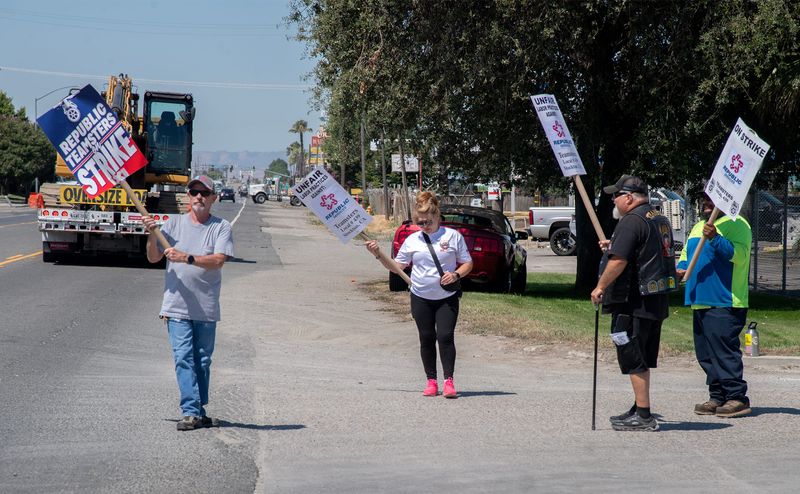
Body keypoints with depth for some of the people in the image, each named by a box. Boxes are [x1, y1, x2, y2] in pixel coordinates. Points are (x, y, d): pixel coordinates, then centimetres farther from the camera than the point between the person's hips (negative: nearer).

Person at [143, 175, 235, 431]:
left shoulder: (222, 227, 1)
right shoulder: (173, 224, 7)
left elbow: (218, 260, -15)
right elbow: (153, 258, 5)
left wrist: (187, 258, -27)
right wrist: (151, 234, -13)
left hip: (207, 309, 0)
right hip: (177, 306, 0)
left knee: (202, 360, 9)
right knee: (184, 358, -8)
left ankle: (199, 411, 19)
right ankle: (190, 412, -11)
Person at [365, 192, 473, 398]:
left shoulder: (453, 236, -1)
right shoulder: (412, 240, 5)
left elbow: (467, 263, 4)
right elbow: (397, 266, 9)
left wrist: (456, 275, -15)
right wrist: (379, 255, -3)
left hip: (447, 298, -2)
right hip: (421, 298, 3)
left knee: (445, 337, -11)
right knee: (426, 339, 6)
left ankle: (449, 381, -8)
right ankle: (431, 381, 15)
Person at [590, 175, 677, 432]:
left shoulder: (631, 221, -16)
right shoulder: (660, 220, 16)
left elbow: (619, 261, -23)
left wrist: (600, 287, -12)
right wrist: (613, 246, 23)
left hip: (633, 302, -10)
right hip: (656, 301, 10)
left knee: (633, 360, -5)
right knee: (643, 360, 17)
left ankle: (643, 416, -5)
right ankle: (641, 410, 25)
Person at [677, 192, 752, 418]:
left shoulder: (736, 224, -5)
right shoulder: (699, 226, 22)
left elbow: (739, 254, -19)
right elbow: (686, 253, 30)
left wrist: (715, 238, -30)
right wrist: (682, 266, 8)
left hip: (725, 304, -9)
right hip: (701, 302, 9)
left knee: (724, 350, -12)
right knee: (706, 353, 9)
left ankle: (737, 397, -8)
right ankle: (718, 397, 15)